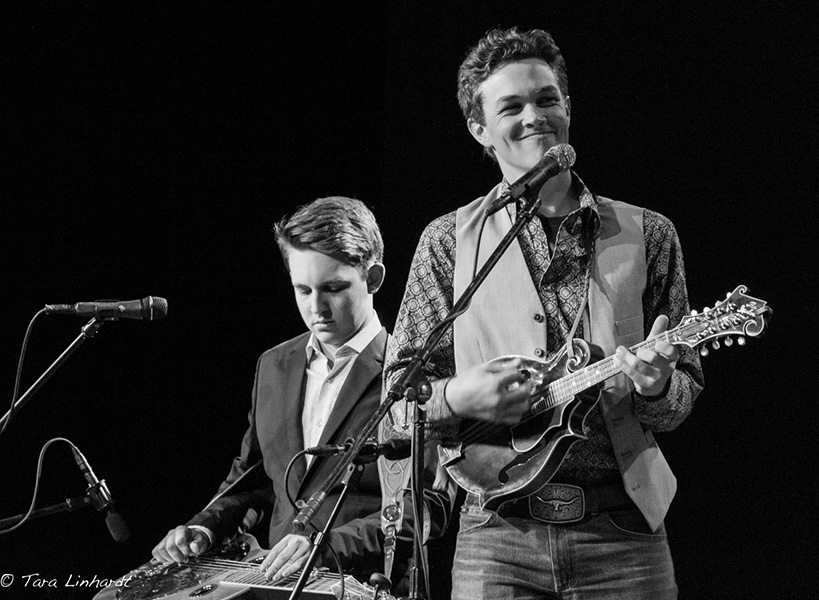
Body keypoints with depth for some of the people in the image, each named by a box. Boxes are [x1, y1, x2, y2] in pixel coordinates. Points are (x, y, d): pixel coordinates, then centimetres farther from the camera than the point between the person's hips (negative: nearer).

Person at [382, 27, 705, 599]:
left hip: (623, 531, 1)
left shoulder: (647, 235, 7)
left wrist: (656, 386, -13)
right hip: (499, 536, -1)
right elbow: (399, 394, 5)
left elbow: (684, 392, 9)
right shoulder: (449, 241, 6)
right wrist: (457, 397, -15)